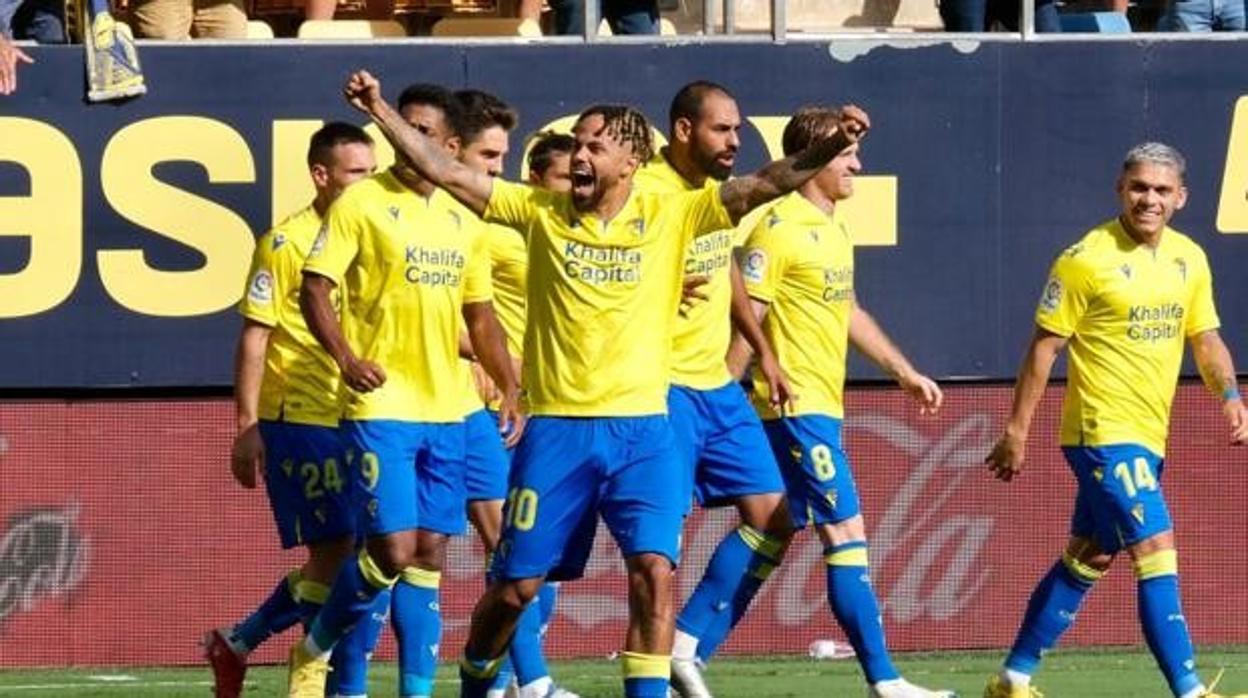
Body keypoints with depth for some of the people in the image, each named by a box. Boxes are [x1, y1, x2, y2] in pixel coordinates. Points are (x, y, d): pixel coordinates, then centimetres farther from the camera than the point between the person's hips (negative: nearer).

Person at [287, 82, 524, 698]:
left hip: (445, 411, 6)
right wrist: (346, 358, -22)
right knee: (392, 550, -12)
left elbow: (478, 312, 21)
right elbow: (314, 287, -8)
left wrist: (509, 387, 15)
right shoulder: (362, 203, -5)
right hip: (381, 405, -6)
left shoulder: (462, 219, 12)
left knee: (430, 553, 4)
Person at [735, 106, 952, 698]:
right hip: (796, 405, -9)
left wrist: (904, 371, 29)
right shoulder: (780, 229, -12)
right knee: (846, 533, -11)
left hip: (821, 409, 9)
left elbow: (848, 311, 28)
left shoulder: (833, 230, 16)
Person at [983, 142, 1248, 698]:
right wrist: (1016, 432, -7)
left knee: (1088, 561, 15)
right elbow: (1045, 346, -7)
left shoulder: (1190, 259, 9)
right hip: (1104, 435, -8)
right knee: (1157, 553, -15)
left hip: (1147, 440, 8)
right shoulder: (1087, 260, -11)